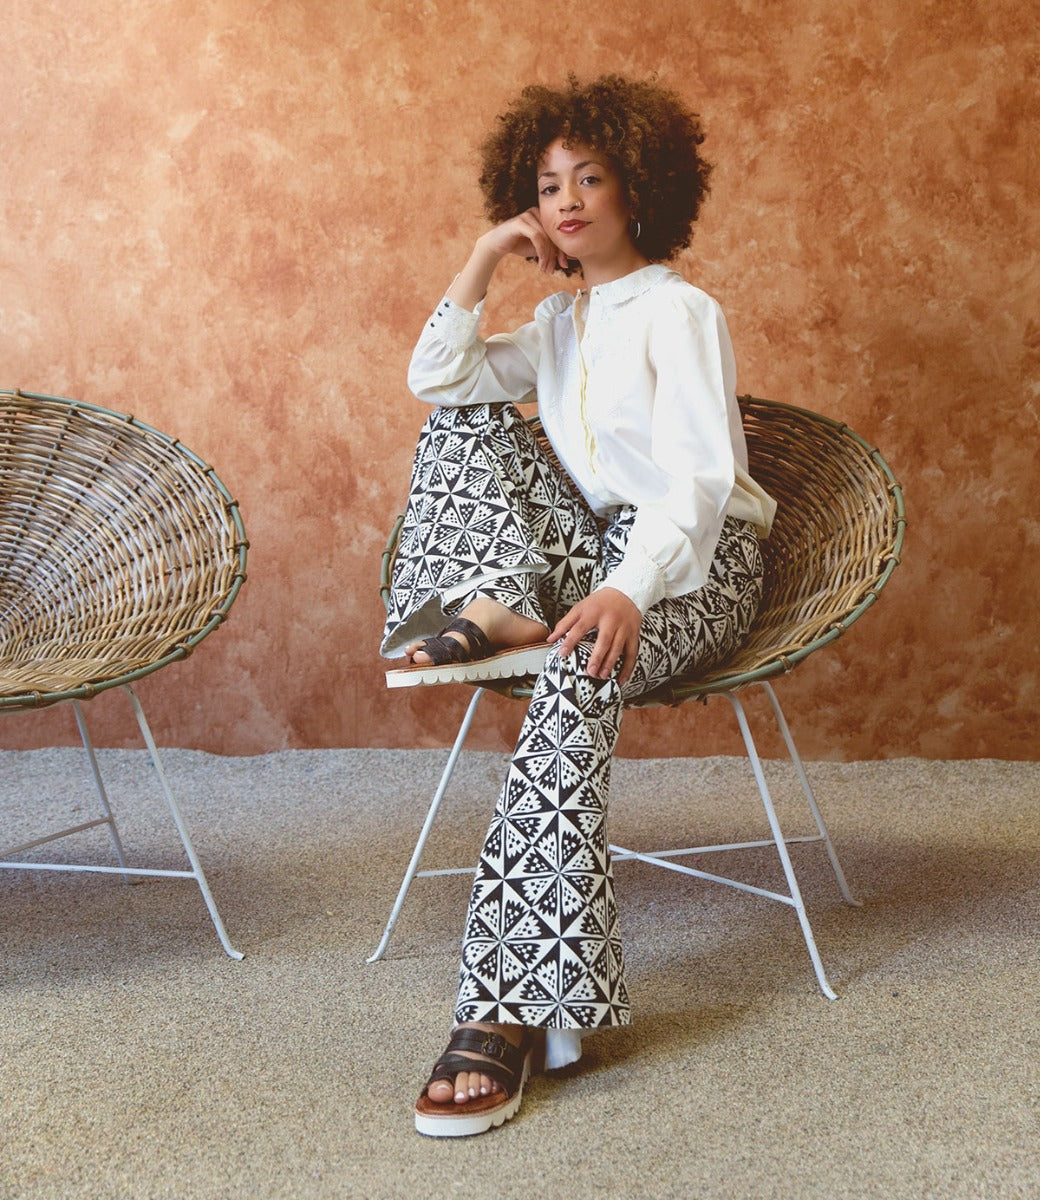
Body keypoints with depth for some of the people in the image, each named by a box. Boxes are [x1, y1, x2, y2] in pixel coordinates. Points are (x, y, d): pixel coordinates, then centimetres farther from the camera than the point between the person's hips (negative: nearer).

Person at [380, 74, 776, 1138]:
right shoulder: (560, 320, 18)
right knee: (462, 424, 0)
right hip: (596, 549, 8)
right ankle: (498, 612, -25)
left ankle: (509, 1003, -44)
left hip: (692, 565, -7)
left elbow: (697, 475, -19)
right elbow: (434, 379, 8)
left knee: (580, 671, -38)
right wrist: (483, 261, 1)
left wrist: (631, 591, -35)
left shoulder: (677, 311, -7)